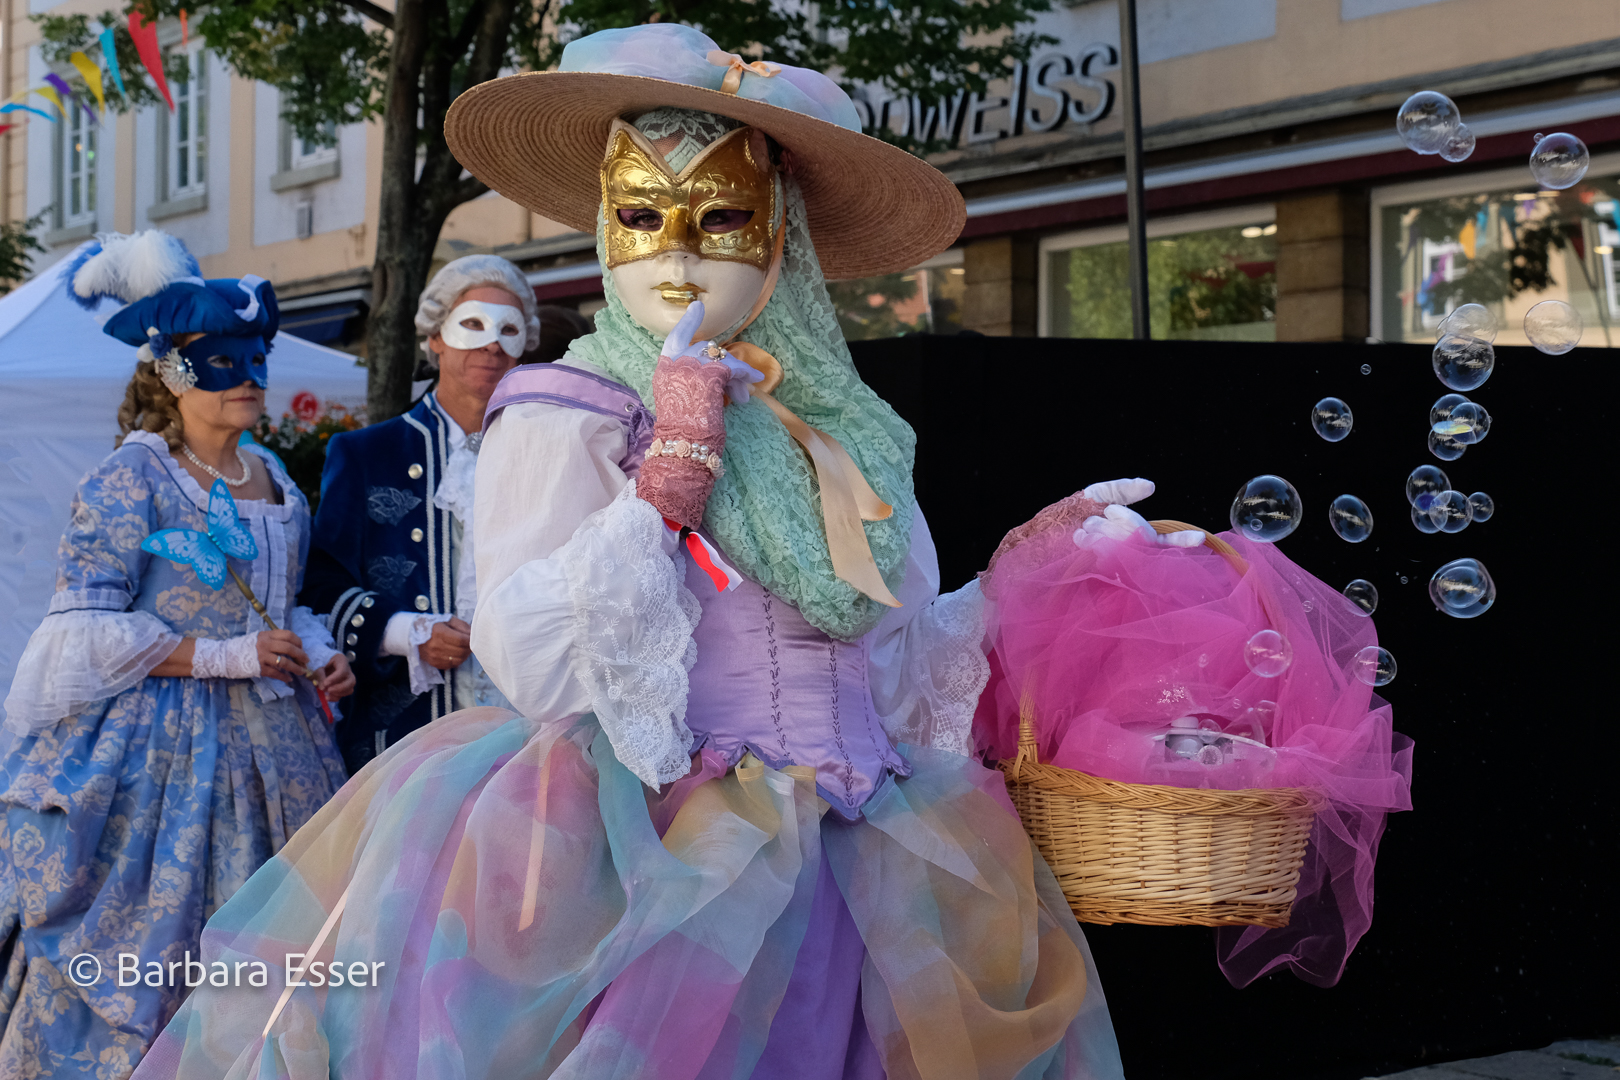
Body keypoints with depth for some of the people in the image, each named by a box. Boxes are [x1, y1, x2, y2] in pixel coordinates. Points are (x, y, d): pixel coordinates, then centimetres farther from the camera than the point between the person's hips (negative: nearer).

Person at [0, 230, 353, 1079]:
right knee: (147, 946, -2)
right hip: (159, 748, -6)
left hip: (267, 745, 7)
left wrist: (319, 658, 0)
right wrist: (226, 657, -17)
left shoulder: (274, 480, 12)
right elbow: (86, 628, -14)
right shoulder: (131, 479, -9)